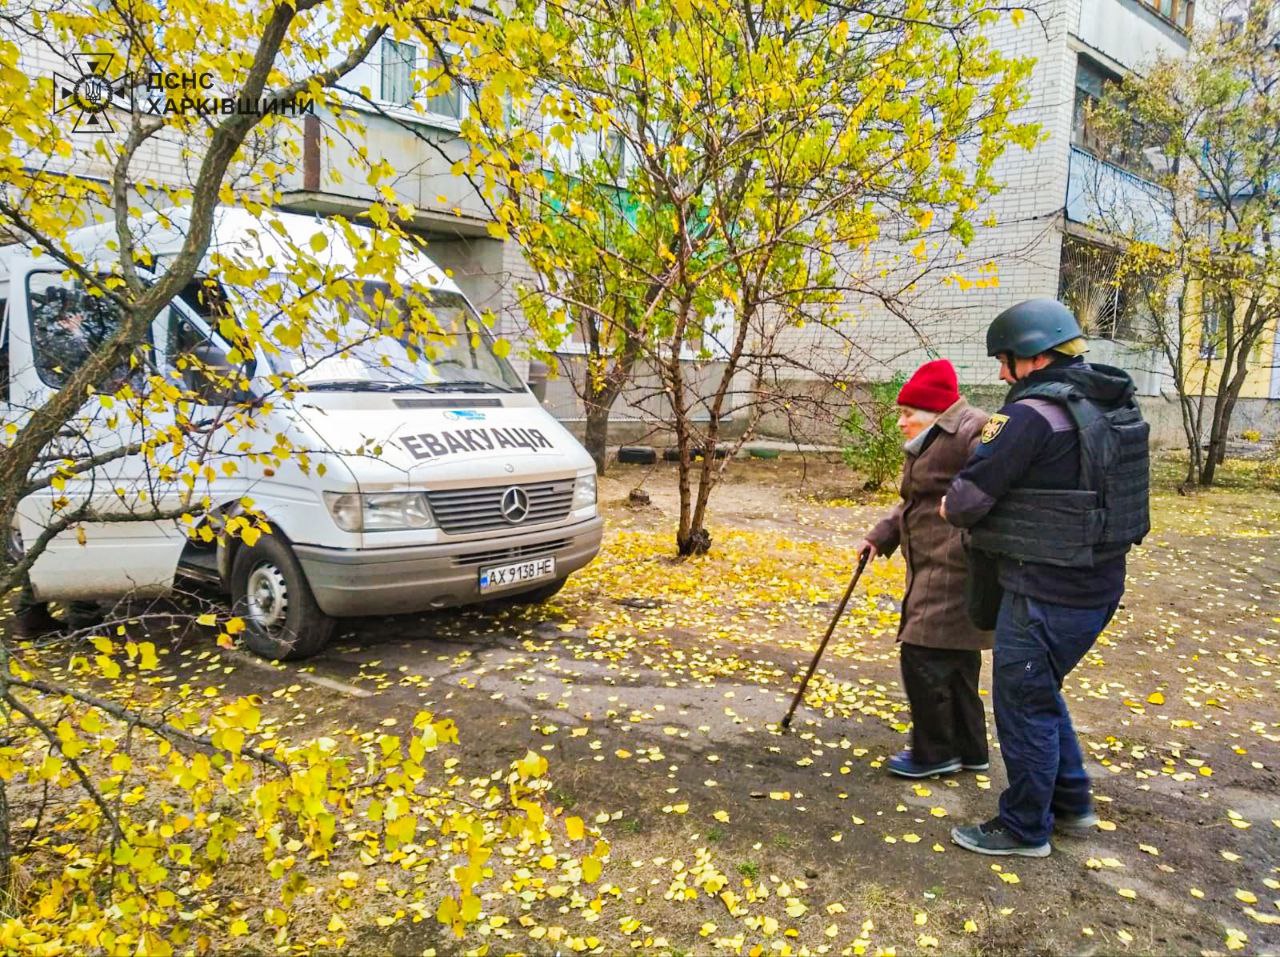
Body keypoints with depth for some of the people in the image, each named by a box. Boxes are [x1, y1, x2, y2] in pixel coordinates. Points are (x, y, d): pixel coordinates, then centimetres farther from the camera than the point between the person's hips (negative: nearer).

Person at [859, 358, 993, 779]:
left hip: (956, 571, -11)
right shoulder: (929, 442, 18)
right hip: (937, 569, 11)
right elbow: (914, 504, 24)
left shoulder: (971, 433, -15)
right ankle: (969, 749, 29)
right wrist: (880, 537, 14)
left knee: (924, 659, -5)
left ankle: (934, 752, 10)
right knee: (955, 661, 17)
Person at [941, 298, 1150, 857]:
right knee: (1039, 693, 25)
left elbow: (968, 498, -21)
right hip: (1097, 586, 9)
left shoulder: (1033, 415, -21)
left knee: (1024, 705, 7)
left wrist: (952, 508, 3)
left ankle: (1024, 829, 22)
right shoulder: (1115, 407, 8)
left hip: (1045, 595, -9)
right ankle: (1071, 803, 37)